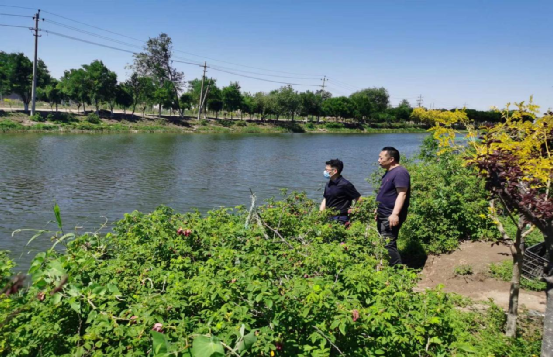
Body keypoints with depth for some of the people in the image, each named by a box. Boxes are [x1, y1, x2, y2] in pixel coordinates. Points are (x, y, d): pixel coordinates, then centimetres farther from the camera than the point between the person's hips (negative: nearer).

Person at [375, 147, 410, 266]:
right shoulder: (389, 172, 16)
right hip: (383, 215, 10)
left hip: (391, 216, -10)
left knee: (388, 245, -13)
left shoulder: (400, 172, -16)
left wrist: (395, 213, -30)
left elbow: (401, 194, -24)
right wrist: (378, 209, 26)